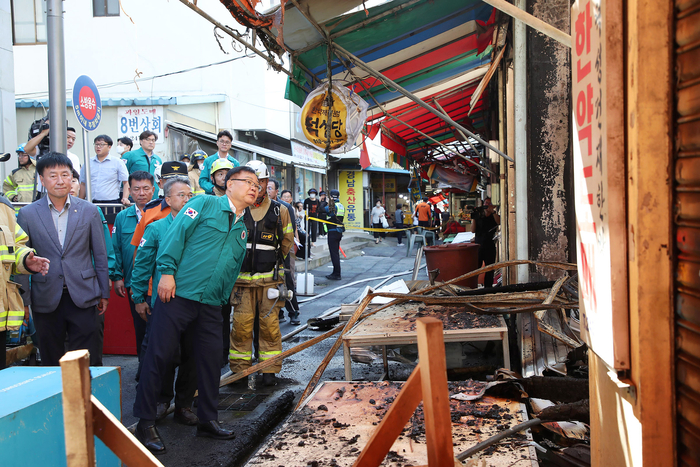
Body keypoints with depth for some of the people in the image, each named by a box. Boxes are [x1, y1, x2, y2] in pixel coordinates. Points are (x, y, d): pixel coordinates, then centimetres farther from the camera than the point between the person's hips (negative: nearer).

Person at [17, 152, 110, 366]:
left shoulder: (89, 211, 3)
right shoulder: (27, 214, 2)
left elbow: (100, 255, 6)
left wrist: (104, 293, 6)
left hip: (82, 298, 0)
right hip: (46, 299, 0)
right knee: (51, 360, 10)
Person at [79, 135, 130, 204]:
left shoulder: (117, 162, 4)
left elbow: (126, 183, 0)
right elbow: (83, 184, 17)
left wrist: (125, 198, -14)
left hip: (111, 202, -3)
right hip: (91, 203, 3)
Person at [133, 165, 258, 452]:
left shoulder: (242, 228, 18)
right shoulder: (205, 204, -1)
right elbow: (176, 234, -10)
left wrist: (224, 299, 19)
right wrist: (167, 273, -17)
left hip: (211, 305, 7)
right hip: (178, 294, -6)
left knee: (210, 359, 9)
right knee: (159, 356, -3)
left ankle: (207, 420, 23)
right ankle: (145, 423, 8)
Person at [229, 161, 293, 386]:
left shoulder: (279, 211, 5)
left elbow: (287, 240, 17)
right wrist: (238, 261, 12)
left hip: (270, 278, 0)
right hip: (242, 277, 0)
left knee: (270, 324, 1)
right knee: (241, 324, 0)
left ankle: (270, 370, 10)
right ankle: (239, 368, 12)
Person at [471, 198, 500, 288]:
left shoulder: (495, 216, 9)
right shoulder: (479, 216, 11)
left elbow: (499, 222, -15)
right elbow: (473, 230, 3)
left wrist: (493, 211, -21)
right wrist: (474, 218, -6)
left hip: (490, 246, 0)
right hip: (478, 246, 0)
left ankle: (488, 287, 8)